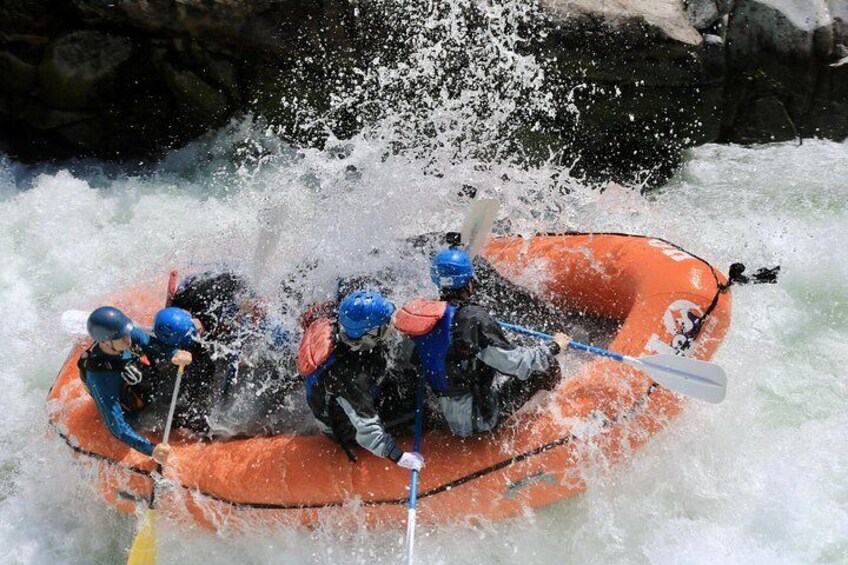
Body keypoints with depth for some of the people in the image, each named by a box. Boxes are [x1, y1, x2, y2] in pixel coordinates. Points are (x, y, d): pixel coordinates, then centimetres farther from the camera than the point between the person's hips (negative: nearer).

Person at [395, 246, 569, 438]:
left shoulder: (420, 311, -4)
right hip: (480, 417, -8)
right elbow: (515, 364, -21)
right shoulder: (473, 318, -25)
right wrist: (553, 347, -5)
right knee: (548, 366, 5)